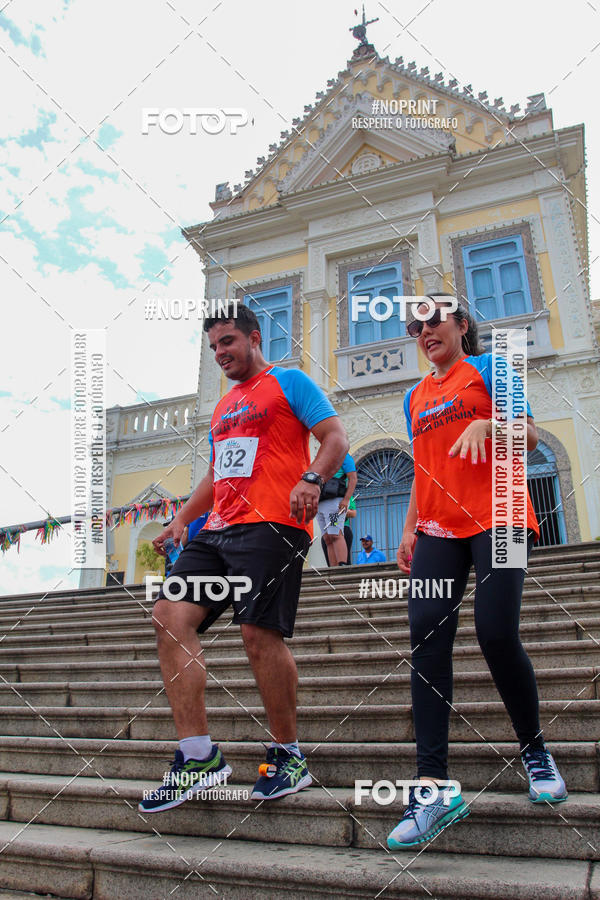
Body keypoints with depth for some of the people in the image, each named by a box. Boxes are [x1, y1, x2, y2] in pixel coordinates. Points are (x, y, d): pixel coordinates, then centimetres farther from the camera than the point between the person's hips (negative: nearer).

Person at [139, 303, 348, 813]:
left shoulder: (288, 381, 7)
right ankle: (199, 756, -2)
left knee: (260, 632, -13)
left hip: (271, 525, -8)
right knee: (171, 616, -7)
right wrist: (182, 518, 19)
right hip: (218, 530, 8)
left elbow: (336, 437, -3)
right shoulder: (224, 407, 28)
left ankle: (289, 757, 9)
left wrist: (312, 479, -22)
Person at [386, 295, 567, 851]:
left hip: (495, 518, -4)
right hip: (438, 528, 5)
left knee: (497, 632, -15)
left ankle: (535, 752, 13)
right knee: (426, 633, -13)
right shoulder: (416, 397, 23)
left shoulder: (487, 367, 10)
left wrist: (486, 424, -20)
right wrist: (409, 528, 13)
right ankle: (434, 785, -13)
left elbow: (530, 435, 0)